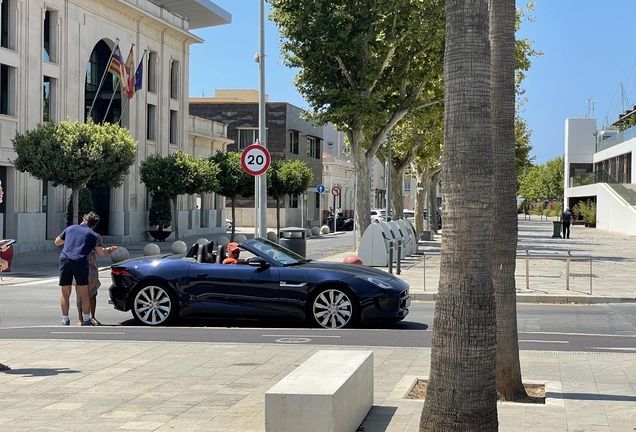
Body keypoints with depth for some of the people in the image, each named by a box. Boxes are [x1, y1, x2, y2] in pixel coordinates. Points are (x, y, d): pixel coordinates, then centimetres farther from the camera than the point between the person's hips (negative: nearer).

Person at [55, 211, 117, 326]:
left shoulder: (70, 228, 20)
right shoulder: (92, 235, 12)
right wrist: (110, 250, 20)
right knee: (84, 292, 8)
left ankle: (65, 320, 11)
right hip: (80, 261, -2)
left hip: (64, 259, 2)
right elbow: (101, 251, 1)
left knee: (65, 293, 9)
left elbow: (57, 242, 31)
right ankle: (86, 319, 10)